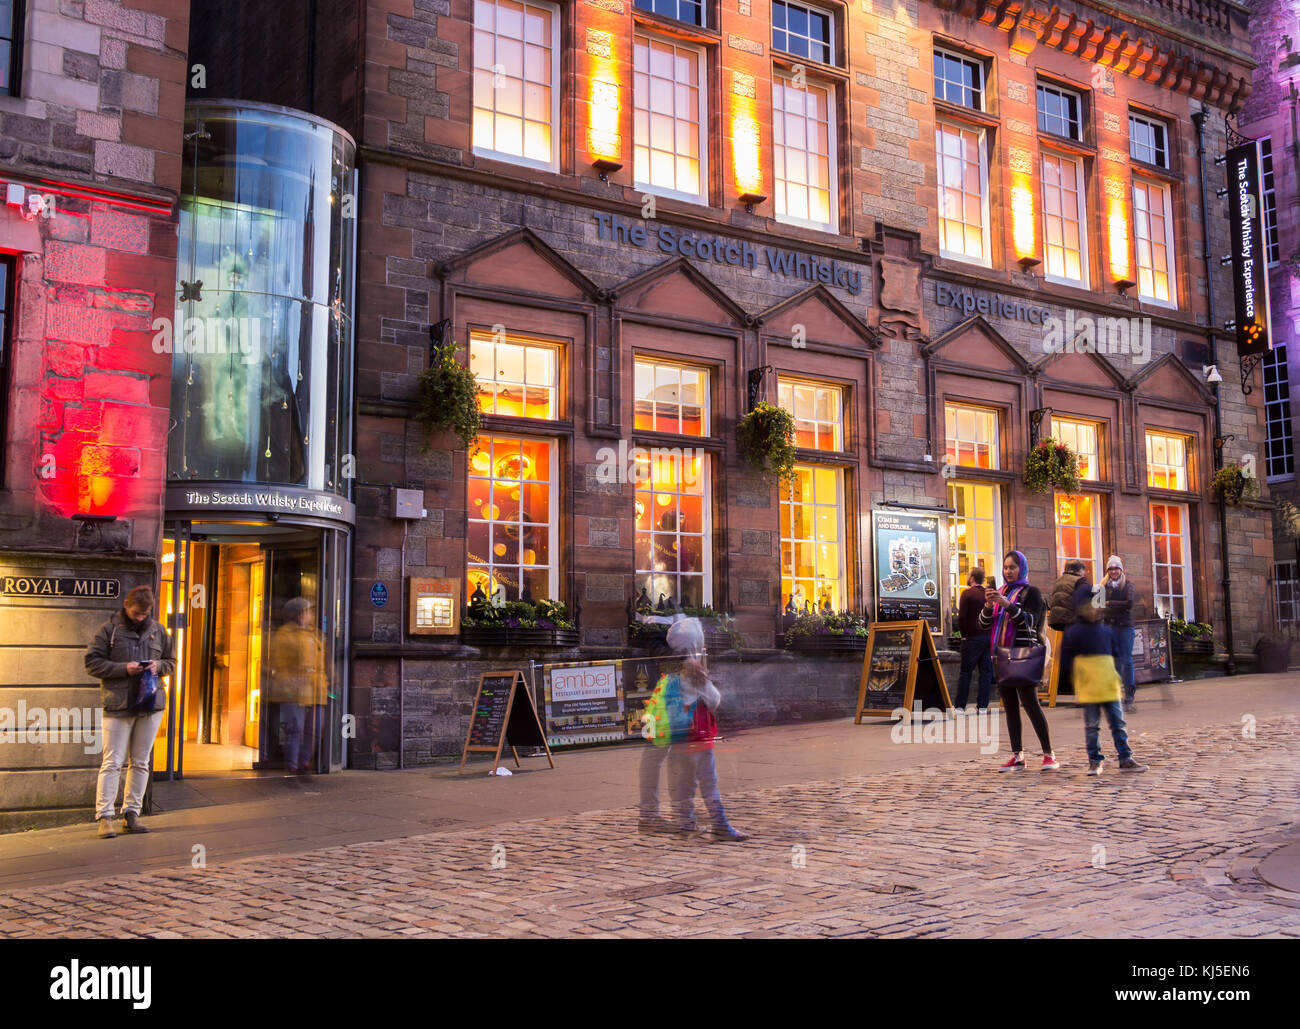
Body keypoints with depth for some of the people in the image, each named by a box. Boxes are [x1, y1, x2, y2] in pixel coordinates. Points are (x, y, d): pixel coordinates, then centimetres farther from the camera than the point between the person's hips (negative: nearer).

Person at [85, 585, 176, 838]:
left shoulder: (158, 631, 10)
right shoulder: (109, 630, -2)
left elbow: (171, 662, 18)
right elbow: (92, 662, -4)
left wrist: (158, 666, -5)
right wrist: (124, 669, -16)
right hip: (118, 705, -4)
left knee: (140, 762, 9)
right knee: (112, 762, -5)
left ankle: (131, 813, 17)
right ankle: (104, 816, -1)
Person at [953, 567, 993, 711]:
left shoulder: (967, 593, -7)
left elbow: (961, 616, -13)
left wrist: (964, 634, -2)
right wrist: (991, 633, 12)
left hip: (972, 638, -4)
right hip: (989, 638, 4)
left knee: (966, 672, 2)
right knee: (986, 671, 8)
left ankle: (960, 706, 3)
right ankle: (983, 706, 8)